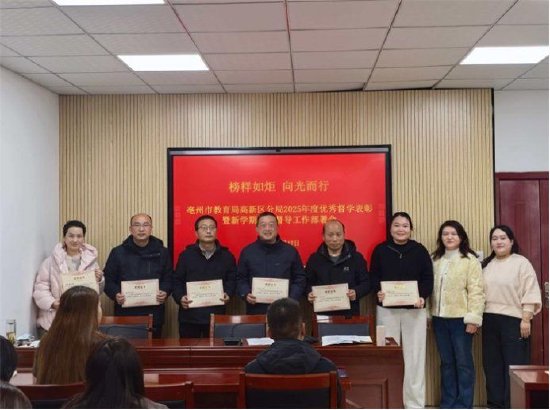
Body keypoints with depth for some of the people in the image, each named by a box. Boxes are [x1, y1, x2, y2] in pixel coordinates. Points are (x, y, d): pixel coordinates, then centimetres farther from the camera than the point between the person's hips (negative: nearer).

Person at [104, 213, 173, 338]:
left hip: (154, 315, 1)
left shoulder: (162, 252, 9)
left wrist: (165, 292, -10)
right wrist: (115, 294, -12)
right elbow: (108, 280, 7)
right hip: (125, 315, -1)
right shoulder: (118, 253, 6)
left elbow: (169, 279, 10)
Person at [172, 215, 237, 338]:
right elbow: (177, 280, 5)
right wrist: (180, 297, -11)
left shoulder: (226, 256, 8)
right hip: (189, 315, 0)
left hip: (216, 315, 1)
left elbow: (232, 280, 10)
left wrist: (228, 294, -9)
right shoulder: (186, 255, 5)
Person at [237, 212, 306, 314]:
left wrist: (291, 298, -7)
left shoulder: (290, 251, 4)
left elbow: (300, 278, 7)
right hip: (255, 310, 0)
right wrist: (245, 294, -7)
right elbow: (241, 279, 11)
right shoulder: (247, 251, 6)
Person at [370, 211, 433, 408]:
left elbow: (428, 278, 1)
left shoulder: (420, 250, 4)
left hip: (414, 309, 0)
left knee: (414, 357, 3)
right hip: (386, 309, 0)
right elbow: (373, 277, 3)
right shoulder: (380, 250, 5)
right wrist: (378, 292, -16)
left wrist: (423, 297, -15)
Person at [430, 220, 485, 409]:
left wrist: (473, 318, -14)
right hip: (439, 318, 5)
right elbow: (429, 288, 11)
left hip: (460, 318, -4)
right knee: (446, 362, 12)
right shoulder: (434, 260, 12)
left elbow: (475, 291, -9)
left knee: (463, 362, 1)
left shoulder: (470, 260, -3)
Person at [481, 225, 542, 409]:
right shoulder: (486, 265, 14)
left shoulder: (521, 263, -3)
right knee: (492, 365, 9)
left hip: (513, 320, -6)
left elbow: (530, 294, -9)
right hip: (490, 321, 6)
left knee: (514, 366, -3)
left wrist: (526, 320, -15)